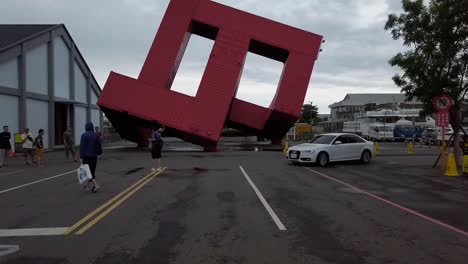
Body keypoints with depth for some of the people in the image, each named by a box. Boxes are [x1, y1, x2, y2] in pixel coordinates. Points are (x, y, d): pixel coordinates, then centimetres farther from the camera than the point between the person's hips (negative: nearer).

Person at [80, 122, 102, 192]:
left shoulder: (84, 135, -10)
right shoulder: (96, 135, 0)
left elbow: (82, 146, -13)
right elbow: (99, 145, 6)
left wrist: (81, 157, -11)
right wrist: (99, 152, 24)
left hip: (86, 155, -3)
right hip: (94, 155, 4)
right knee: (92, 170, 13)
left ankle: (95, 184, -14)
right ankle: (89, 185, 21)